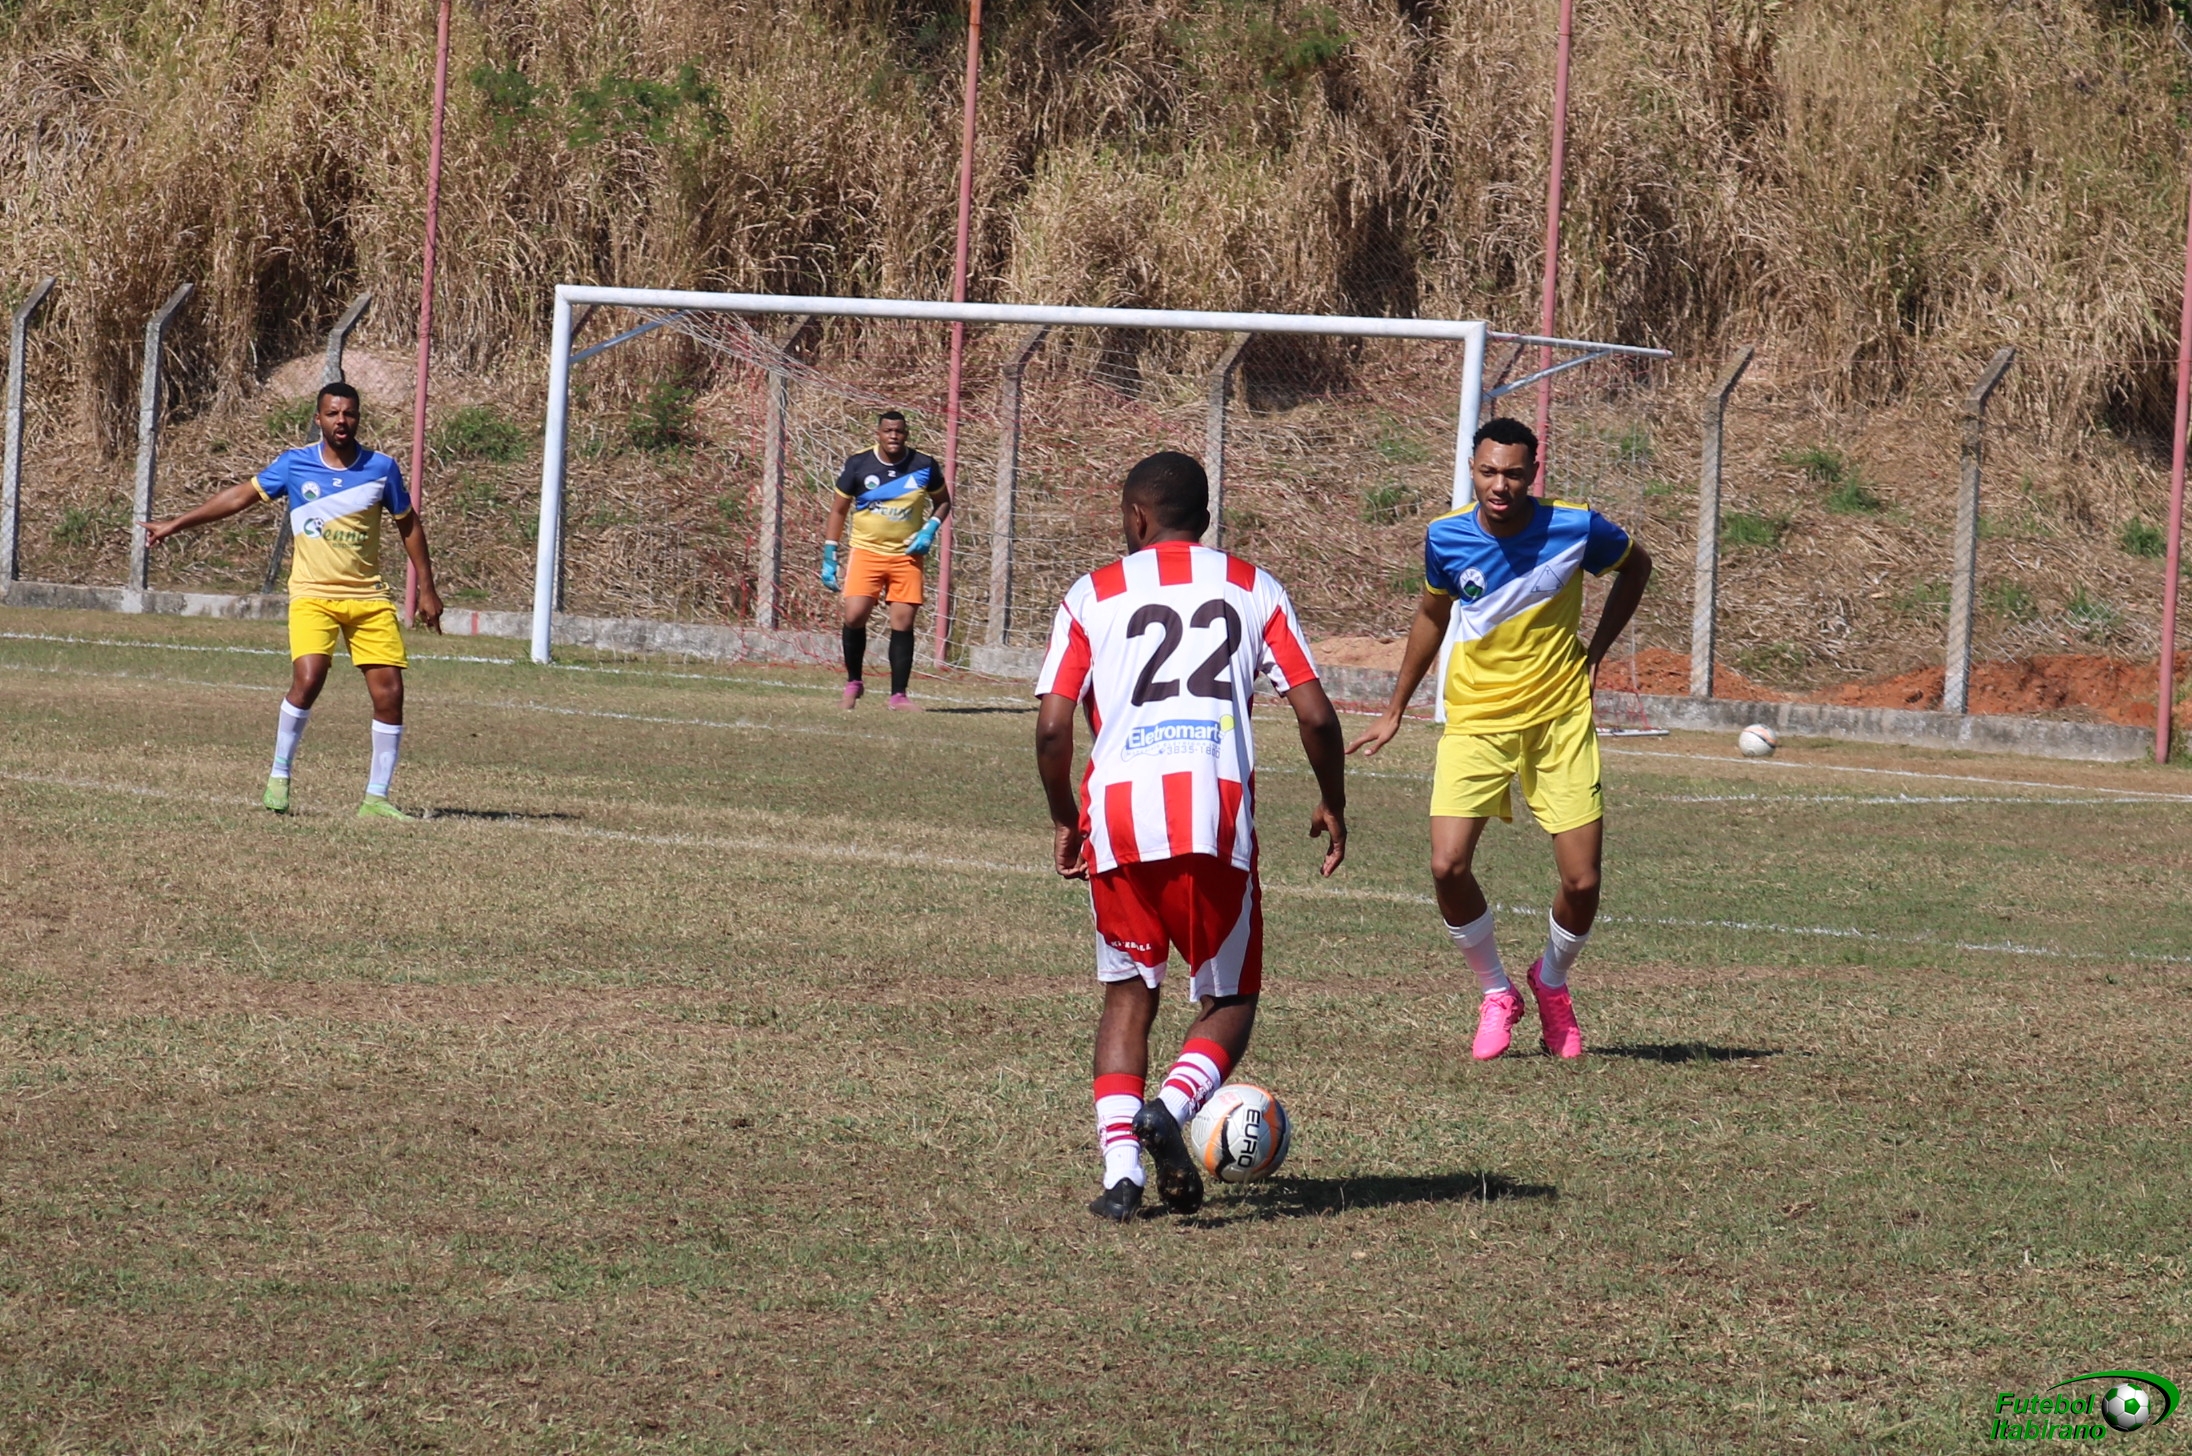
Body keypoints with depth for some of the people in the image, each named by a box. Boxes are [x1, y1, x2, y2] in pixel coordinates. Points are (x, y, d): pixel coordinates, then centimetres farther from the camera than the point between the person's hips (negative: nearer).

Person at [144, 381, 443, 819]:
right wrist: (175, 524, 7)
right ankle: (279, 778, -6)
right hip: (312, 595, -2)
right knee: (308, 678, -23)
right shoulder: (295, 464, -2)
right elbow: (241, 496, 7)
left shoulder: (381, 468, 0)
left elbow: (408, 524, 13)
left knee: (389, 693, -5)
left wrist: (427, 588, 12)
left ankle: (376, 798, 5)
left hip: (369, 598, 2)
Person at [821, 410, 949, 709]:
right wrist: (829, 557, 2)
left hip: (907, 555, 1)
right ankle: (853, 682, 5)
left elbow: (943, 501, 14)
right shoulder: (858, 465, -3)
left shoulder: (924, 466, -1)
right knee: (854, 614, -16)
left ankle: (899, 694, 5)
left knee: (903, 622, -4)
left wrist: (930, 529, -6)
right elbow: (838, 510, 6)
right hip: (865, 551, -1)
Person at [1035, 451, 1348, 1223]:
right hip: (1216, 809, -1)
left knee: (1128, 993, 18)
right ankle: (1172, 1103, -17)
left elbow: (1052, 728, 5)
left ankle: (1120, 1166, 1)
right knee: (1229, 999, 14)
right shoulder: (1254, 589, 15)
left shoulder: (1094, 595, 14)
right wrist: (1333, 805, 23)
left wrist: (1065, 822, 21)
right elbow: (1316, 716, 7)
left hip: (1118, 809, 1)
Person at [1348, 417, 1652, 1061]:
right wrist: (1395, 711, 17)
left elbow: (1636, 566, 10)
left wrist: (1596, 650, 3)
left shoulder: (1576, 527, -12)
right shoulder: (1447, 537, -7)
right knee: (1448, 866, -16)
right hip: (1475, 719, 1)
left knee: (1582, 881, -5)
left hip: (1560, 717, -1)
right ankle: (1495, 994, 9)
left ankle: (1551, 983, 28)